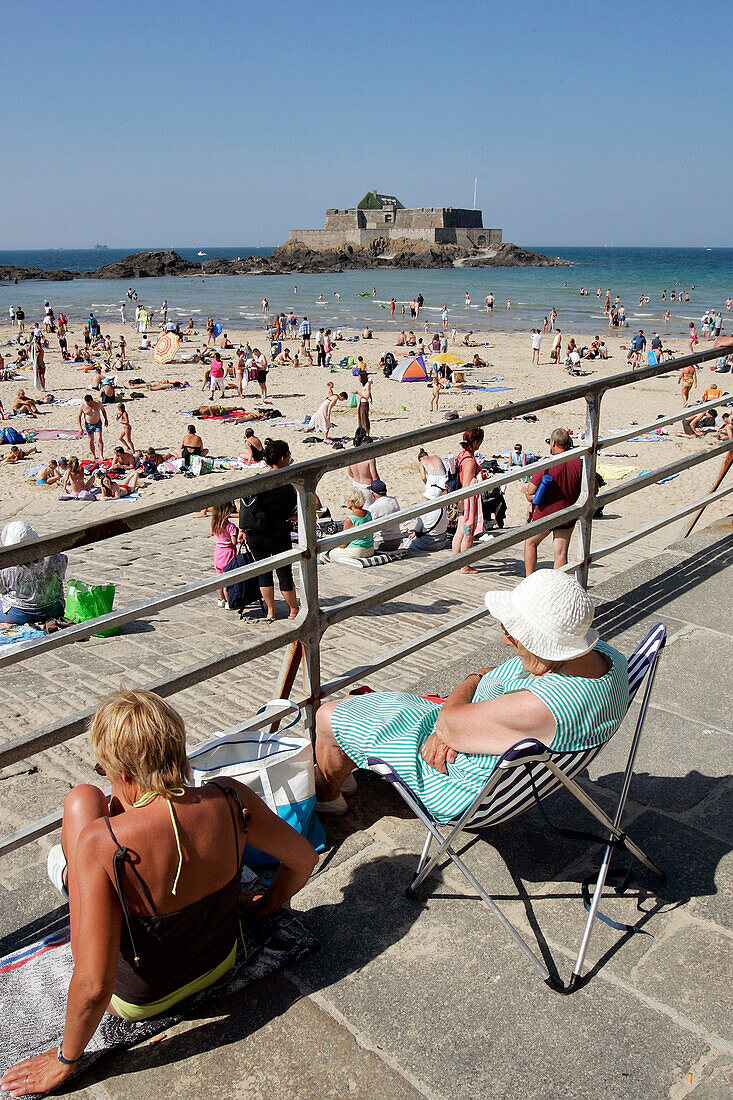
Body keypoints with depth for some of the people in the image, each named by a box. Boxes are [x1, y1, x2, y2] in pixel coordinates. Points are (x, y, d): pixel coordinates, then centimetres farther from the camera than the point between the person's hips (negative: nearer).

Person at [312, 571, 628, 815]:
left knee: (329, 716, 7)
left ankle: (327, 794, 38)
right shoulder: (601, 653, -14)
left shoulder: (542, 708, -42)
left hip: (468, 790, -9)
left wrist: (473, 679, -5)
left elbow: (449, 722, -26)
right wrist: (450, 729, -13)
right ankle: (347, 767, 51)